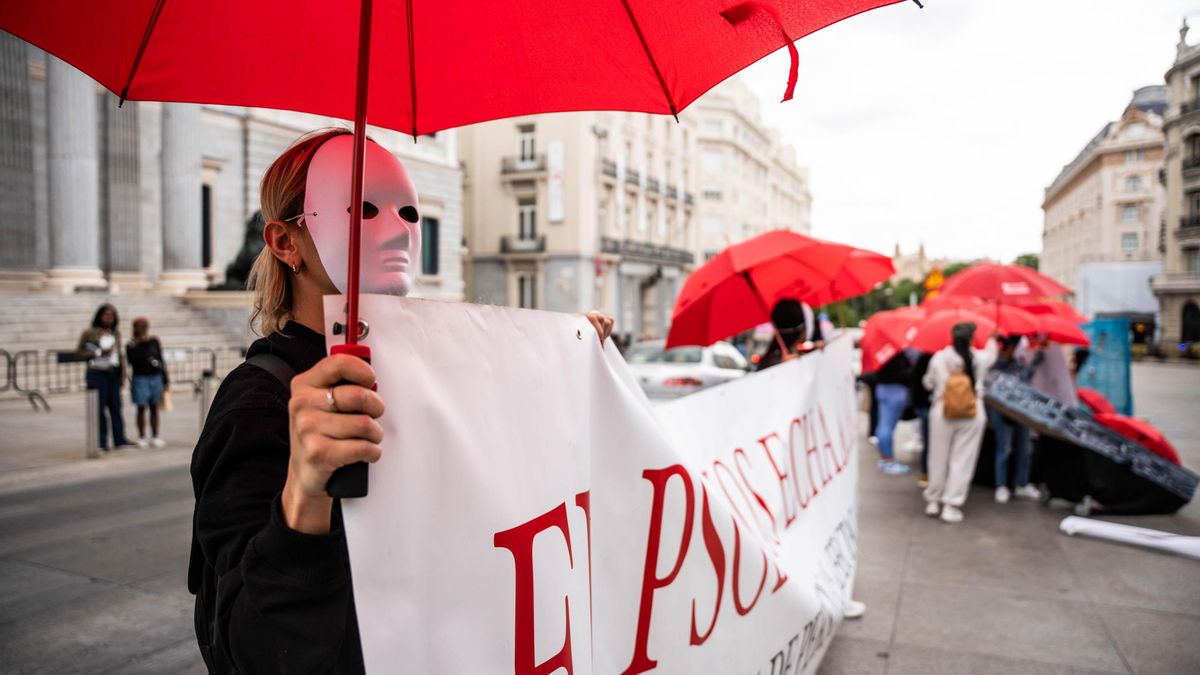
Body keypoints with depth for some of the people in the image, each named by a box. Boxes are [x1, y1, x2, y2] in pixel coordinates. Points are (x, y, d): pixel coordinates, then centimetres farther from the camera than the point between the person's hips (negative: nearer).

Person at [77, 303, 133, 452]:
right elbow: (79, 352, -3)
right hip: (97, 373, -4)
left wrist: (123, 372, 9)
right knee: (100, 408, -1)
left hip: (114, 373, 4)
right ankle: (101, 443, 4)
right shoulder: (89, 333, -2)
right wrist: (99, 352, -12)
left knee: (116, 406, 5)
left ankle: (119, 440, 8)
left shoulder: (116, 333, 11)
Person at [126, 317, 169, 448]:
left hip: (156, 378, 3)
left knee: (154, 408, 7)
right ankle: (141, 437, 9)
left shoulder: (154, 341, 6)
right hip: (140, 378, -3)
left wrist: (165, 379, 9)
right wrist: (135, 346, -21)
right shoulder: (132, 345, -2)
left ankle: (155, 436, 14)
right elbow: (131, 362, -13)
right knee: (141, 408, 1)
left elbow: (161, 359, 10)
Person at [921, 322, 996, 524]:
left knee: (938, 458, 12)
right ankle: (951, 507, 4)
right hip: (971, 416, -1)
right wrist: (992, 339, 39)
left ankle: (933, 502, 22)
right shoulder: (980, 358, -5)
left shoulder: (938, 358, -6)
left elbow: (928, 383, 7)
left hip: (941, 413, 1)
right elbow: (991, 354, 20)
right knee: (962, 461, 4)